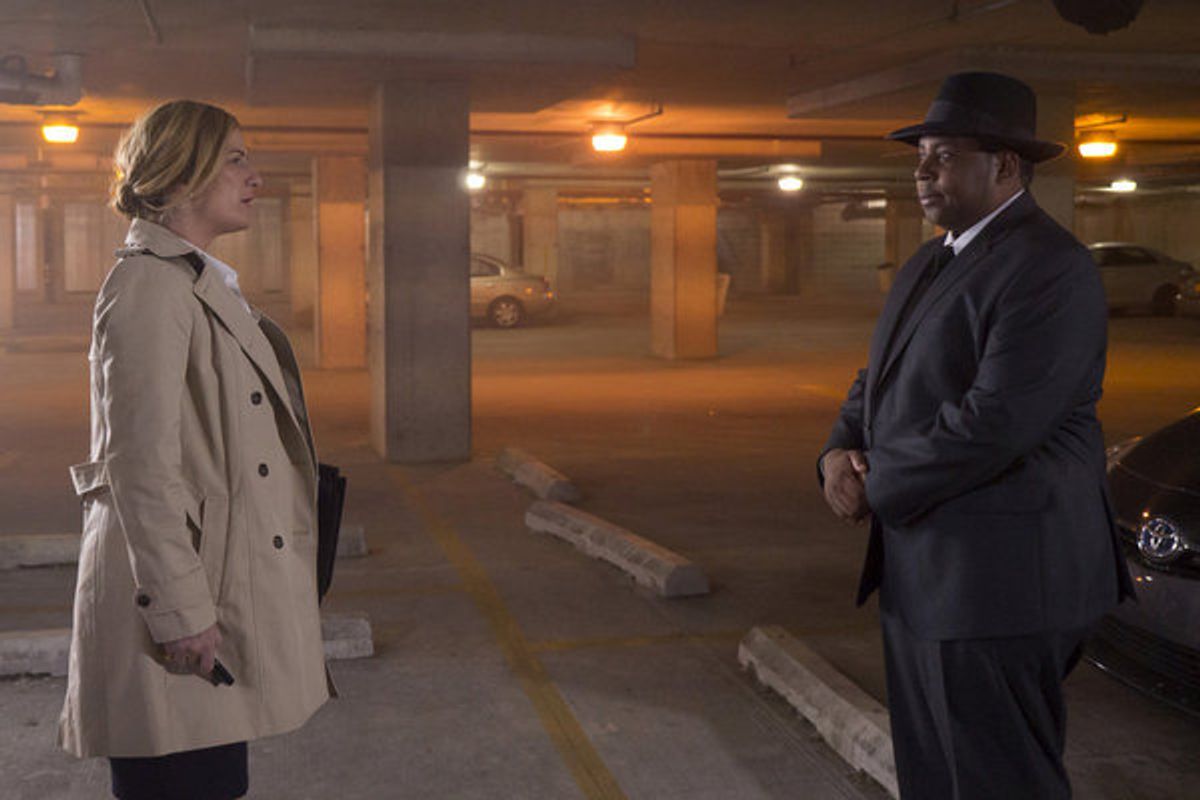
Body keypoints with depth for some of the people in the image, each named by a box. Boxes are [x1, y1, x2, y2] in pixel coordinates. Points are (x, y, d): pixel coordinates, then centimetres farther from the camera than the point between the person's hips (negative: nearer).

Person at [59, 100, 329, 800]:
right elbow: (143, 465, -20)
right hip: (179, 601, -10)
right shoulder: (148, 282, -14)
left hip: (223, 585, 10)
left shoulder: (203, 282, 16)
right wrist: (182, 611, -21)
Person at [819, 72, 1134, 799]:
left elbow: (994, 422, -25)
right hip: (924, 572, 9)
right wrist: (840, 452, -1)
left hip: (997, 576, -9)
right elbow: (879, 382, 20)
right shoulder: (929, 264, 15)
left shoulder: (1049, 268, -16)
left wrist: (876, 489, -13)